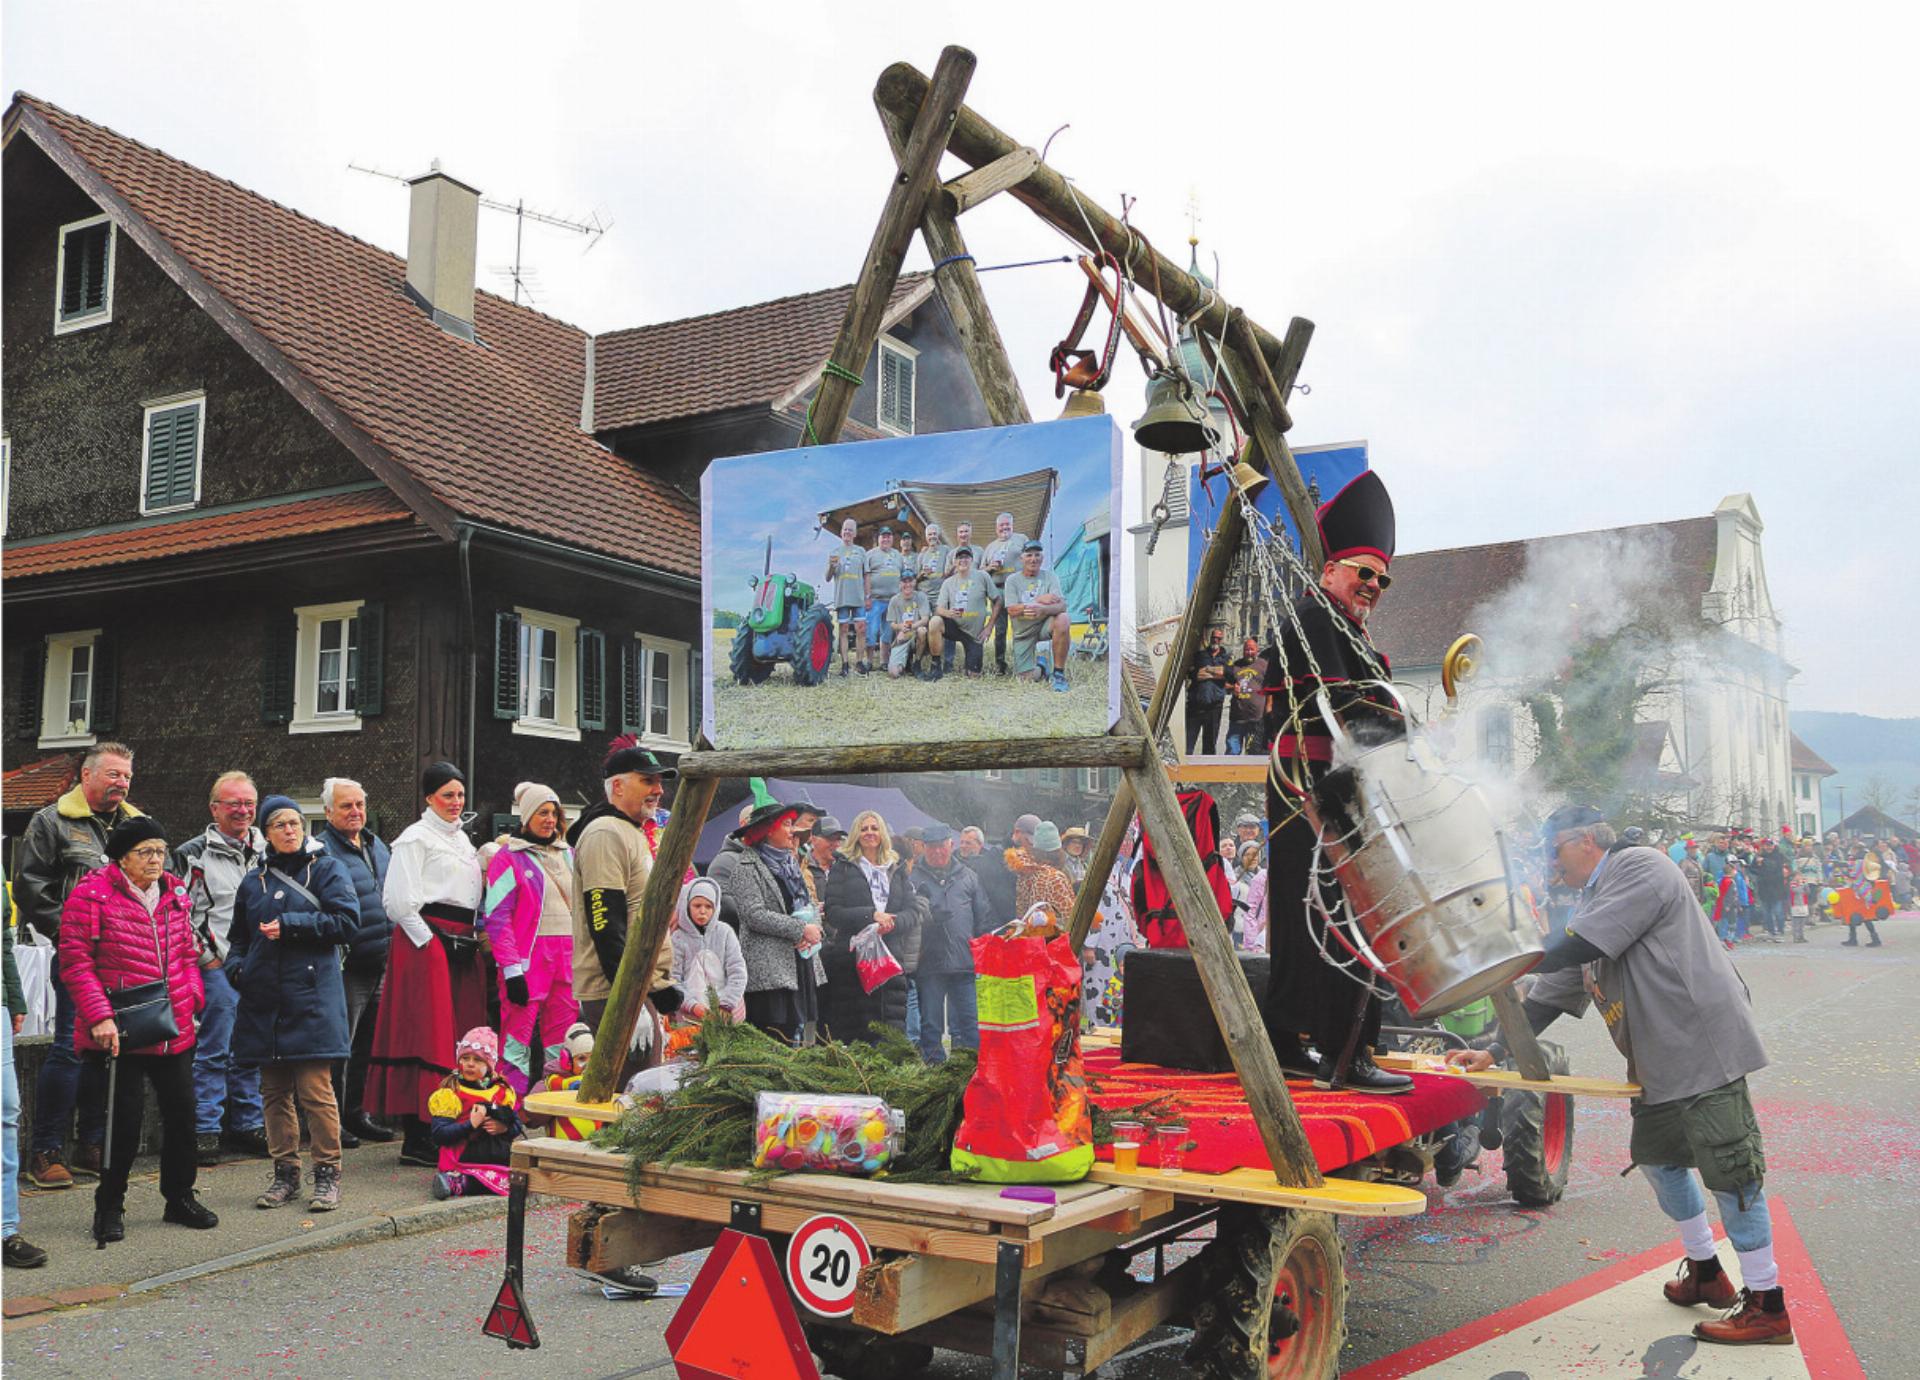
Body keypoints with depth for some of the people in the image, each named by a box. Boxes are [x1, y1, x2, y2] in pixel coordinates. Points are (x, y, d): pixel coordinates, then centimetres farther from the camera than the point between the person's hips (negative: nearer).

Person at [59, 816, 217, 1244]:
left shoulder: (174, 895, 11)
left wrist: (193, 997, 7)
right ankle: (109, 1207, 17)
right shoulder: (92, 894, -8)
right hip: (120, 1032, -6)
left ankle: (180, 1197, 26)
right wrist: (99, 1016, -17)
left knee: (181, 1111, 10)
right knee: (126, 1116, -2)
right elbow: (75, 960, -11)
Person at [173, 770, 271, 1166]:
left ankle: (249, 1126, 19)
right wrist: (207, 955, -8)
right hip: (218, 968, -5)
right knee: (214, 1051, -3)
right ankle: (206, 1130, 4)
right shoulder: (193, 854, -1)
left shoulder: (268, 852, 14)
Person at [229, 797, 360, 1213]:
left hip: (311, 998, -5)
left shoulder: (326, 869, 3)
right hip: (263, 1001, 5)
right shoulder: (254, 880, 16)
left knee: (316, 1091, -8)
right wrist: (237, 967, 5)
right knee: (275, 1092, 8)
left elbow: (346, 921, -8)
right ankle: (285, 1174, 18)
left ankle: (327, 1174, 1)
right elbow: (240, 936, 25)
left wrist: (289, 926, -12)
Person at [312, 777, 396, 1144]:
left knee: (366, 1045, 14)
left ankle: (356, 1114, 23)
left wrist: (394, 947, 23)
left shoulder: (377, 846, 17)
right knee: (339, 1046, -2)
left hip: (380, 964, 8)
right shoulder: (321, 850, -8)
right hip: (346, 967, -8)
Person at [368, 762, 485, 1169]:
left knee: (462, 1034, 6)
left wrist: (473, 939, 14)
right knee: (427, 1033, -9)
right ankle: (415, 1138, -6)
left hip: (462, 944, 8)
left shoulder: (462, 838, 21)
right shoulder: (415, 838, -4)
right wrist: (432, 941, -12)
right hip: (427, 942, -8)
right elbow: (398, 901, -11)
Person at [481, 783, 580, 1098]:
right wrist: (511, 969, -14)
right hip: (529, 955, -6)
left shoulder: (568, 854, 17)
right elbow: (497, 916, -8)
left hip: (569, 955, 6)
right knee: (519, 1031, -7)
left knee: (563, 1037, 6)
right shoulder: (509, 858, -2)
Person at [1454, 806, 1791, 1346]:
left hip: (1701, 1043, -10)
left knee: (1728, 1167, -6)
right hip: (1655, 1060, 10)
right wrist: (1492, 1052, 8)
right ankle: (1705, 1272, 35)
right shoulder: (1586, 909, 17)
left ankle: (1766, 1306, 3)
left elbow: (1589, 944, -22)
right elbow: (1549, 994, 15)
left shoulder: (1640, 867, -11)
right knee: (1657, 1157, 18)